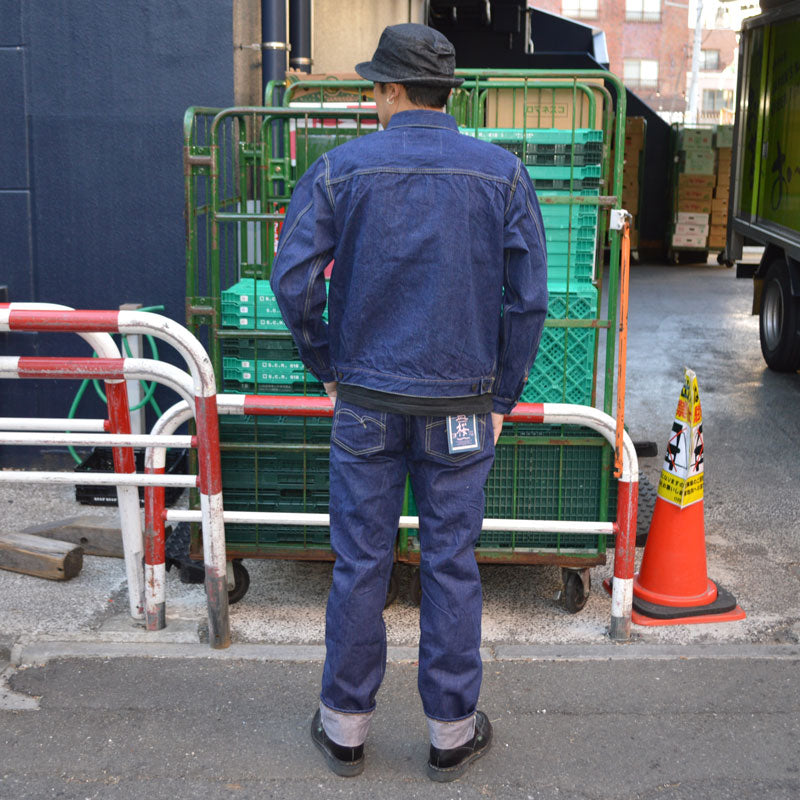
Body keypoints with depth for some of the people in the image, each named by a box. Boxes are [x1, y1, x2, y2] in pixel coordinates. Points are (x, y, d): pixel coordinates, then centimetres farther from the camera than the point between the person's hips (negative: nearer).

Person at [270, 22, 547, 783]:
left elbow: (293, 279, -8)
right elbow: (528, 297, -3)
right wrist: (503, 396, 6)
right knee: (450, 565, 9)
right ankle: (452, 732, 22)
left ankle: (345, 726, 23)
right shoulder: (503, 174, -1)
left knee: (360, 563, 10)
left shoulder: (340, 169, -4)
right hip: (460, 406, 1)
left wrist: (327, 368, 5)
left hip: (366, 403, 0)